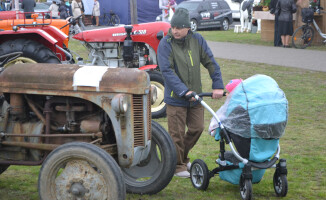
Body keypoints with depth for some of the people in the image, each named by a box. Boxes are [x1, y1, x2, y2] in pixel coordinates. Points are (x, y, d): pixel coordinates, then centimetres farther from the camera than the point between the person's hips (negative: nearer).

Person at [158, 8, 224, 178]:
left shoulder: (197, 40, 0)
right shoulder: (166, 44, -13)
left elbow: (211, 63, 4)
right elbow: (167, 71, -20)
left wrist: (218, 86, -6)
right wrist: (184, 91, -28)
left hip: (195, 96, 5)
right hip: (175, 98, -5)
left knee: (197, 128, 13)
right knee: (177, 133, 1)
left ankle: (183, 157, 34)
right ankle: (178, 166, 17)